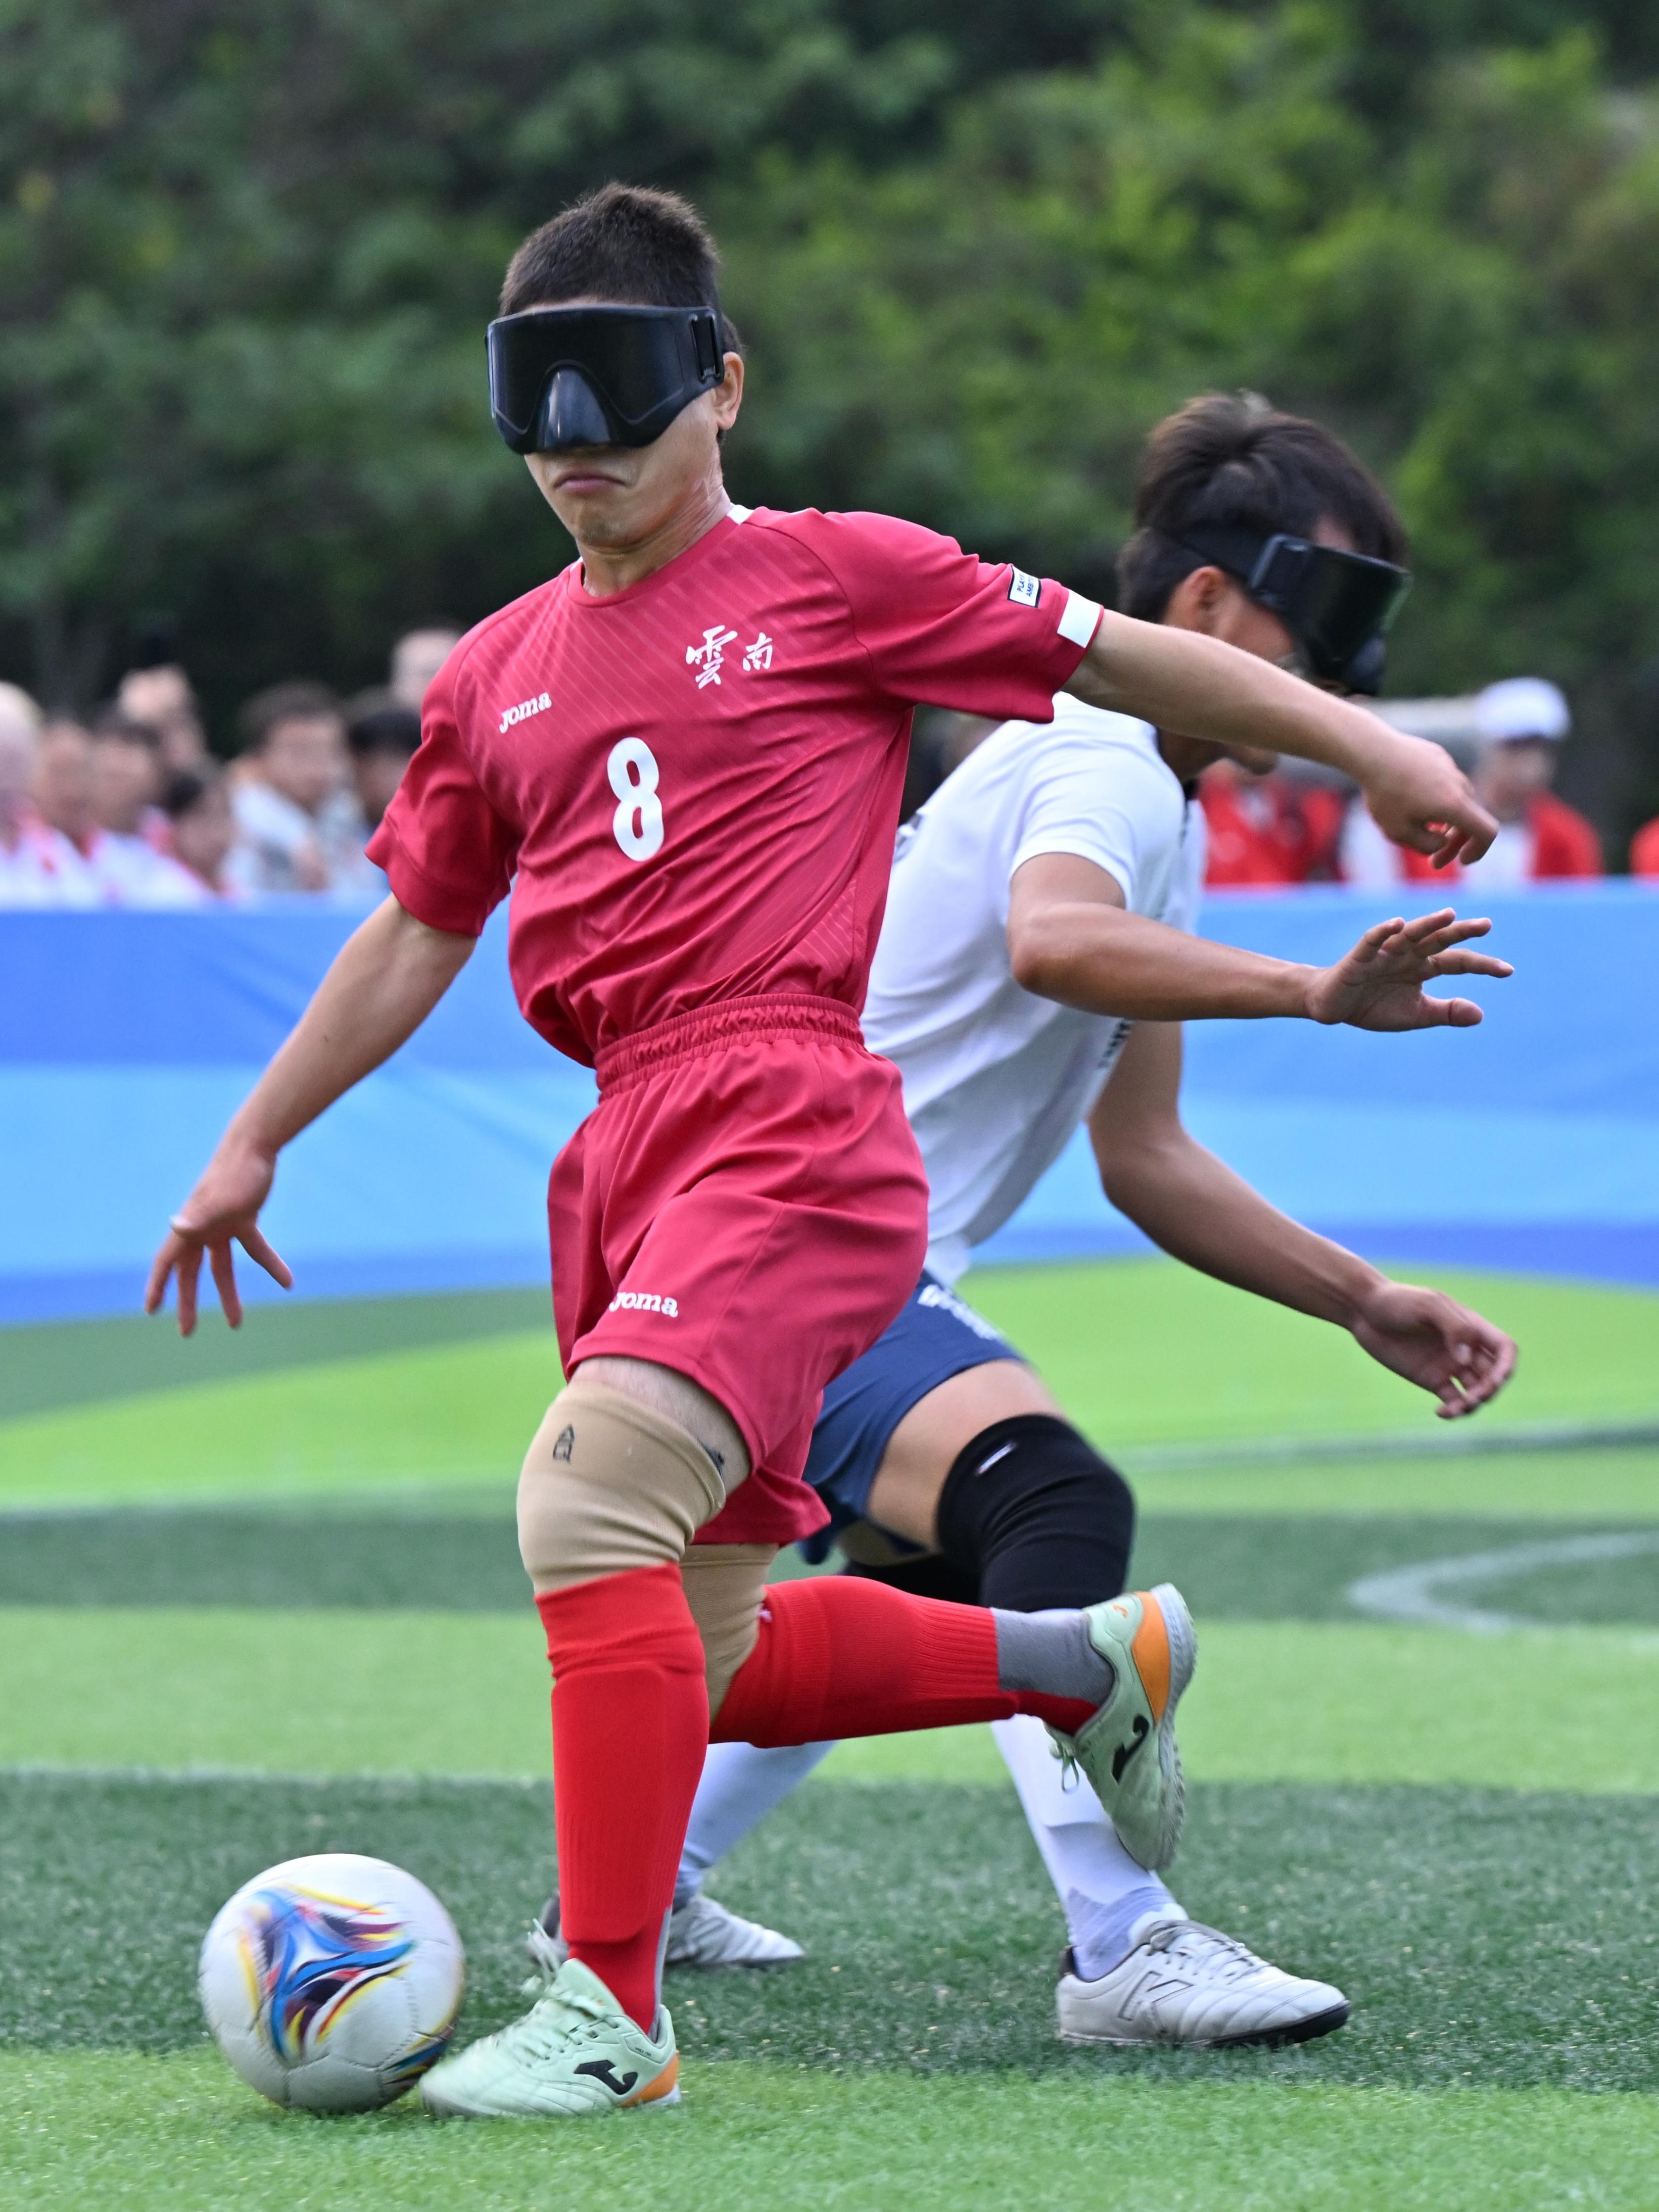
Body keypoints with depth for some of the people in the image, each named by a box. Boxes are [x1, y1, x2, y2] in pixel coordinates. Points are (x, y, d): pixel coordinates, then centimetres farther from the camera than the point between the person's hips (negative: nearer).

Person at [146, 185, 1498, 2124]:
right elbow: (416, 931, 27)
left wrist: (1374, 752, 5)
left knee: (590, 1490, -27)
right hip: (626, 1155, 7)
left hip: (793, 1131, -7)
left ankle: (611, 2013, -22)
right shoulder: (502, 672, 18)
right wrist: (252, 1144, 26)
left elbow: (1119, 657, 6)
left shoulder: (831, 578, 2)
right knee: (711, 1658, 11)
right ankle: (1092, 1663, 34)